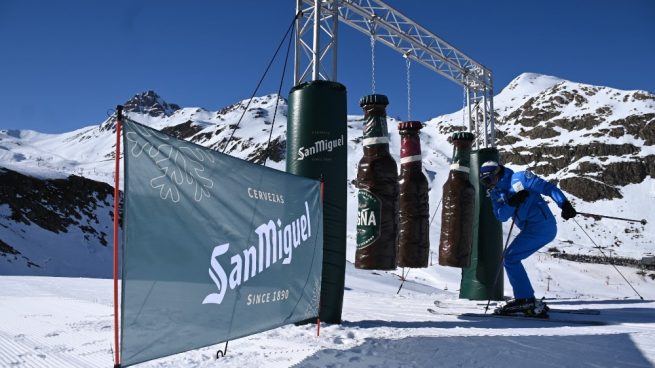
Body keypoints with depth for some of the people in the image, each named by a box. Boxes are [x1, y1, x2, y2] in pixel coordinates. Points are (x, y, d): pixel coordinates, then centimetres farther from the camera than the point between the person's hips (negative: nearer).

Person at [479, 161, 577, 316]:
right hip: (533, 229, 9)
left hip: (540, 226, -9)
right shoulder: (495, 193, 13)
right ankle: (530, 303, 12)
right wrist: (511, 202, -18)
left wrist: (564, 204, -19)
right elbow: (501, 216, 0)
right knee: (511, 259, 9)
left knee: (510, 258, -10)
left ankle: (525, 299, -5)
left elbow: (547, 187, -10)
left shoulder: (518, 178, -7)